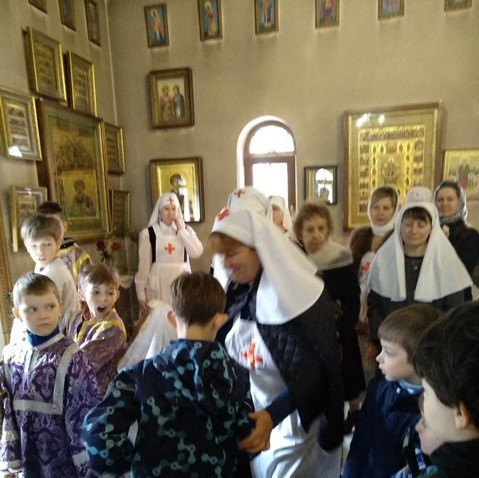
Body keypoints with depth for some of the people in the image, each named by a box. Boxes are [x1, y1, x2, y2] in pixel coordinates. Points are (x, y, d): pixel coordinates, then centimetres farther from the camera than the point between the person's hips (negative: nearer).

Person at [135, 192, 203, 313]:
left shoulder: (186, 230, 5)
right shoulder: (148, 233, -2)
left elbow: (196, 252, -12)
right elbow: (143, 266, 0)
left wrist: (180, 228, -10)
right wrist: (141, 294, 0)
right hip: (159, 285, -1)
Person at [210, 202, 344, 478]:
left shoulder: (299, 293, -22)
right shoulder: (232, 292, -4)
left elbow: (311, 373, -23)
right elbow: (224, 355, 4)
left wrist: (272, 414, -32)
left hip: (296, 425, -5)